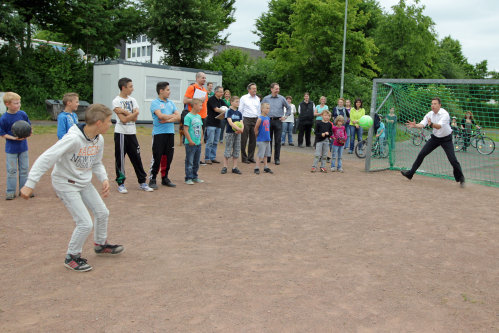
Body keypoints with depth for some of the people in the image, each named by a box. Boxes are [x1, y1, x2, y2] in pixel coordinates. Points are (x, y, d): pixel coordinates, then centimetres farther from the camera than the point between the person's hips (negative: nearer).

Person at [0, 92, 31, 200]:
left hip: (23, 147, 3)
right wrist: (13, 138, -21)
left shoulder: (23, 114, -4)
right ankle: (10, 192, 15)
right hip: (11, 148, -3)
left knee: (24, 169, 10)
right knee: (11, 170, 4)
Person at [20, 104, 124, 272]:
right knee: (85, 223, -11)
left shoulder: (99, 139, -5)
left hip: (84, 182, 8)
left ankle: (101, 244, 40)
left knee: (102, 213, 14)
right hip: (66, 184, -8)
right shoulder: (73, 139, -30)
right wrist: (30, 184, -32)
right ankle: (72, 257, 12)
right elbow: (45, 159, -30)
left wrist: (104, 179, -4)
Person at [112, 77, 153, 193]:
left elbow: (134, 118, -2)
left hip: (132, 133, 5)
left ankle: (142, 182, 14)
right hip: (121, 133, -5)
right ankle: (120, 184, 11)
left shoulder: (132, 100, 10)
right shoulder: (116, 101, -6)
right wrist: (135, 113, -10)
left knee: (136, 157, 7)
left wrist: (124, 111, -13)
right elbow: (124, 120, -15)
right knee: (120, 159, 1)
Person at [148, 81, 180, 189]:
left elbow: (178, 117, 5)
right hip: (159, 133, -6)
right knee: (157, 157, -4)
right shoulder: (155, 103, -3)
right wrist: (172, 116, -2)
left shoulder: (171, 103, 15)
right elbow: (160, 116, -18)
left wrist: (167, 120, -12)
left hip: (170, 133, 6)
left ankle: (165, 178, 20)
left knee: (168, 157, 8)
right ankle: (152, 179, 4)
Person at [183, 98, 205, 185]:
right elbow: (185, 130, -16)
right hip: (190, 144, -8)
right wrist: (190, 141, -16)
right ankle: (188, 178, 5)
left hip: (198, 143, 8)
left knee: (196, 162, 15)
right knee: (189, 162, -2)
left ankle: (194, 177, 26)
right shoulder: (188, 116, -13)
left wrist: (201, 139, 11)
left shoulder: (199, 116, 11)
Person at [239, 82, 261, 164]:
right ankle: (244, 158, 5)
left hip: (255, 120, 4)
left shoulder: (257, 99, 13)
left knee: (253, 140, 6)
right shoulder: (244, 98, 1)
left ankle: (251, 157, 15)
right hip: (246, 119, -4)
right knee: (244, 140, -2)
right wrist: (241, 121, -7)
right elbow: (240, 110, 0)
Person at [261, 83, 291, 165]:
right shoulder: (266, 98, 4)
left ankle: (277, 159, 6)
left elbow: (288, 108, 15)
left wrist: (285, 116, 6)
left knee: (277, 141, -1)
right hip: (268, 121, 1)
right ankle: (267, 157, 15)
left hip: (278, 121, 0)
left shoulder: (282, 98, 4)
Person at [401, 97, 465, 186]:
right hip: (435, 137, 5)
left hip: (446, 138, -5)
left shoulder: (444, 114, -23)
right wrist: (415, 125, -38)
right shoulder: (430, 114, -5)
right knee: (421, 154, 1)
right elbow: (422, 124, -16)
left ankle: (460, 178, 8)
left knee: (452, 159, -13)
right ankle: (410, 173, 10)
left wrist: (431, 124, -57)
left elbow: (439, 126, -37)